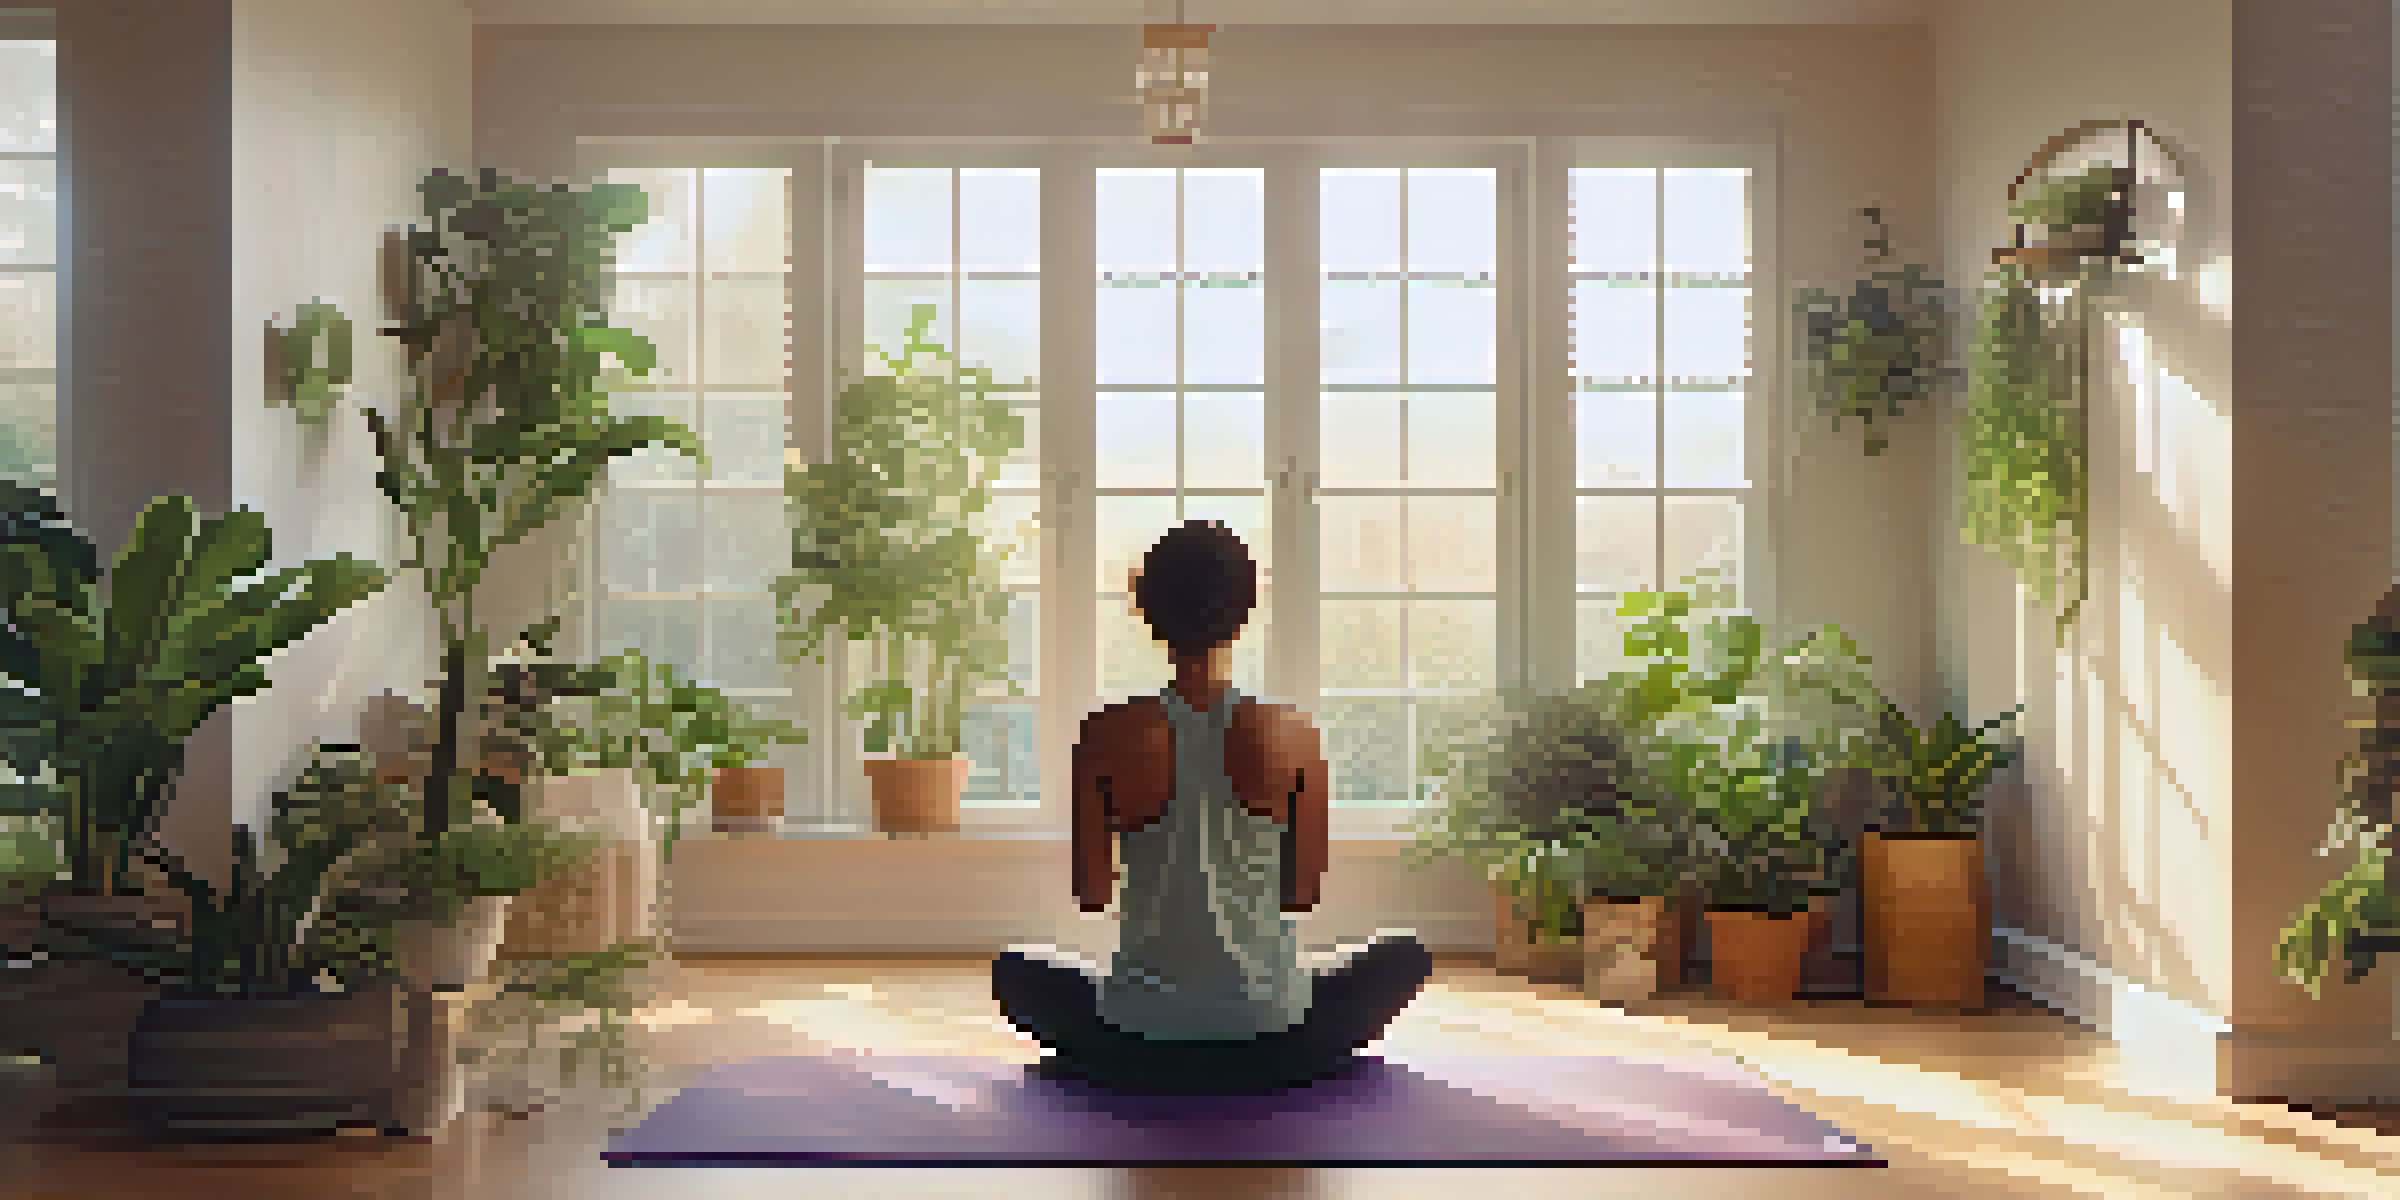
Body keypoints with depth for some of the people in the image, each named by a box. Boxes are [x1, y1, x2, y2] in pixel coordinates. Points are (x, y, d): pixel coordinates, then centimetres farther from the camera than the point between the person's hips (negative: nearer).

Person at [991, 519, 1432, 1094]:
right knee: (1406, 954, 26)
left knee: (1014, 969, 29)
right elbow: (1304, 892, 2)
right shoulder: (1290, 735, -8)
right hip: (1269, 1024, 0)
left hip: (1141, 1024, 0)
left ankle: (1135, 1064, 13)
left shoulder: (1108, 737, -8)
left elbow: (1090, 893, 0)